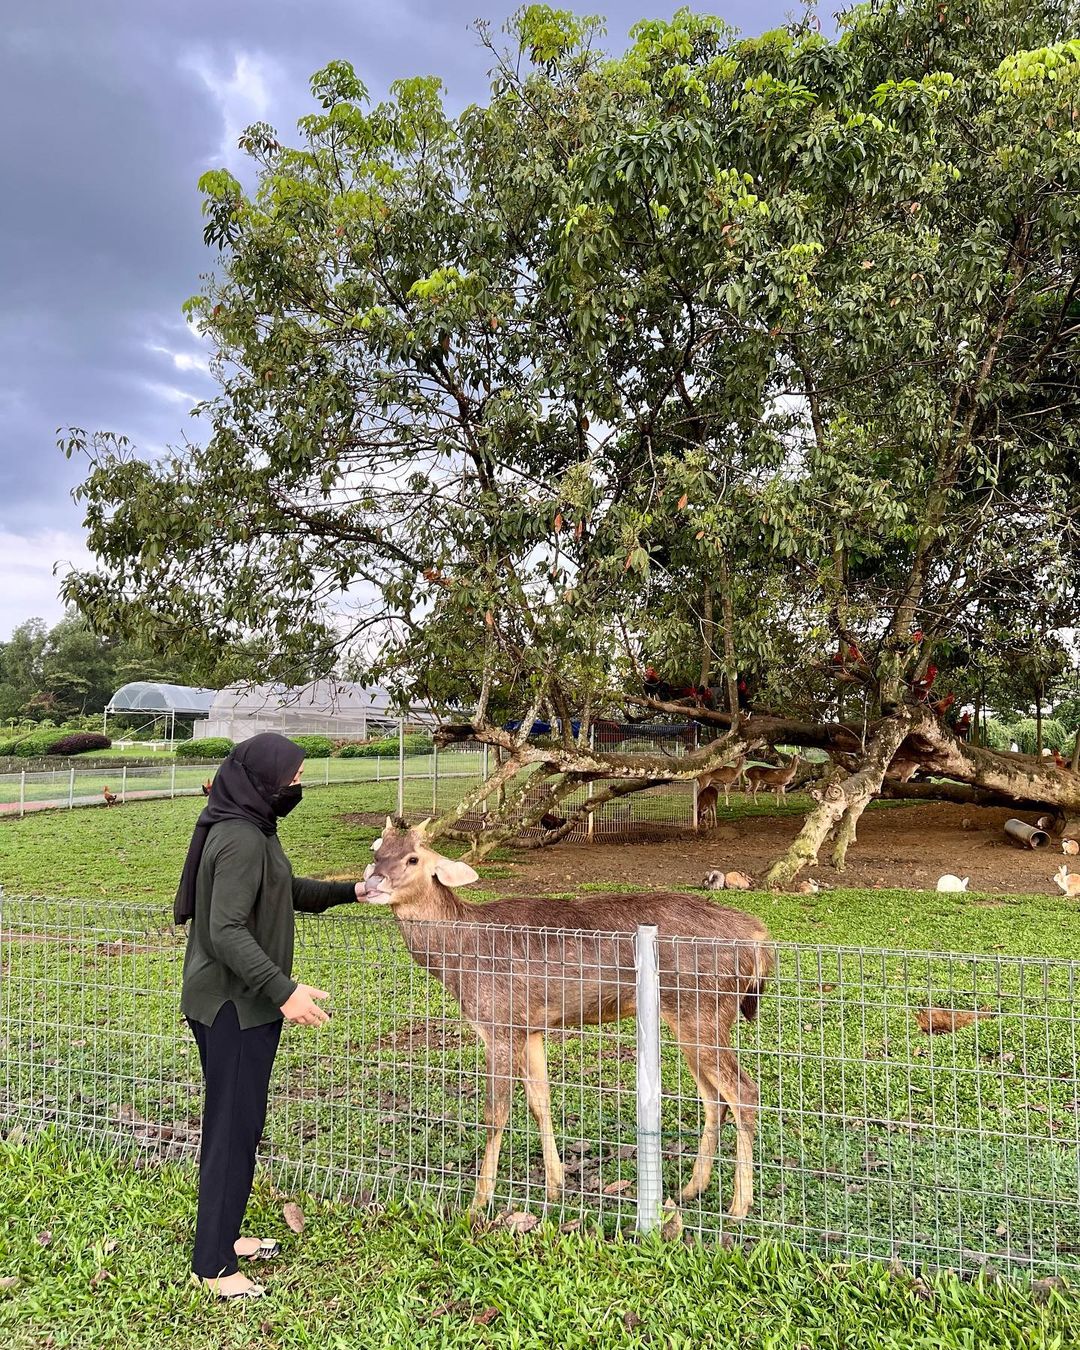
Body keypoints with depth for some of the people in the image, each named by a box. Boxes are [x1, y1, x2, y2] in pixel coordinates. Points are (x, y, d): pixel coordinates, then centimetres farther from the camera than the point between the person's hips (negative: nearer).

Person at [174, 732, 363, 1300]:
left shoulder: (253, 829, 9)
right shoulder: (240, 840, -24)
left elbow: (287, 890, 23)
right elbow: (226, 931, -29)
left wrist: (348, 891, 20)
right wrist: (282, 990, -33)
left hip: (244, 1001, 10)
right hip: (233, 1006, -10)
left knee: (239, 1120, 20)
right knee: (233, 1126, 0)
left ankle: (224, 1232, 34)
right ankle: (213, 1265, 12)